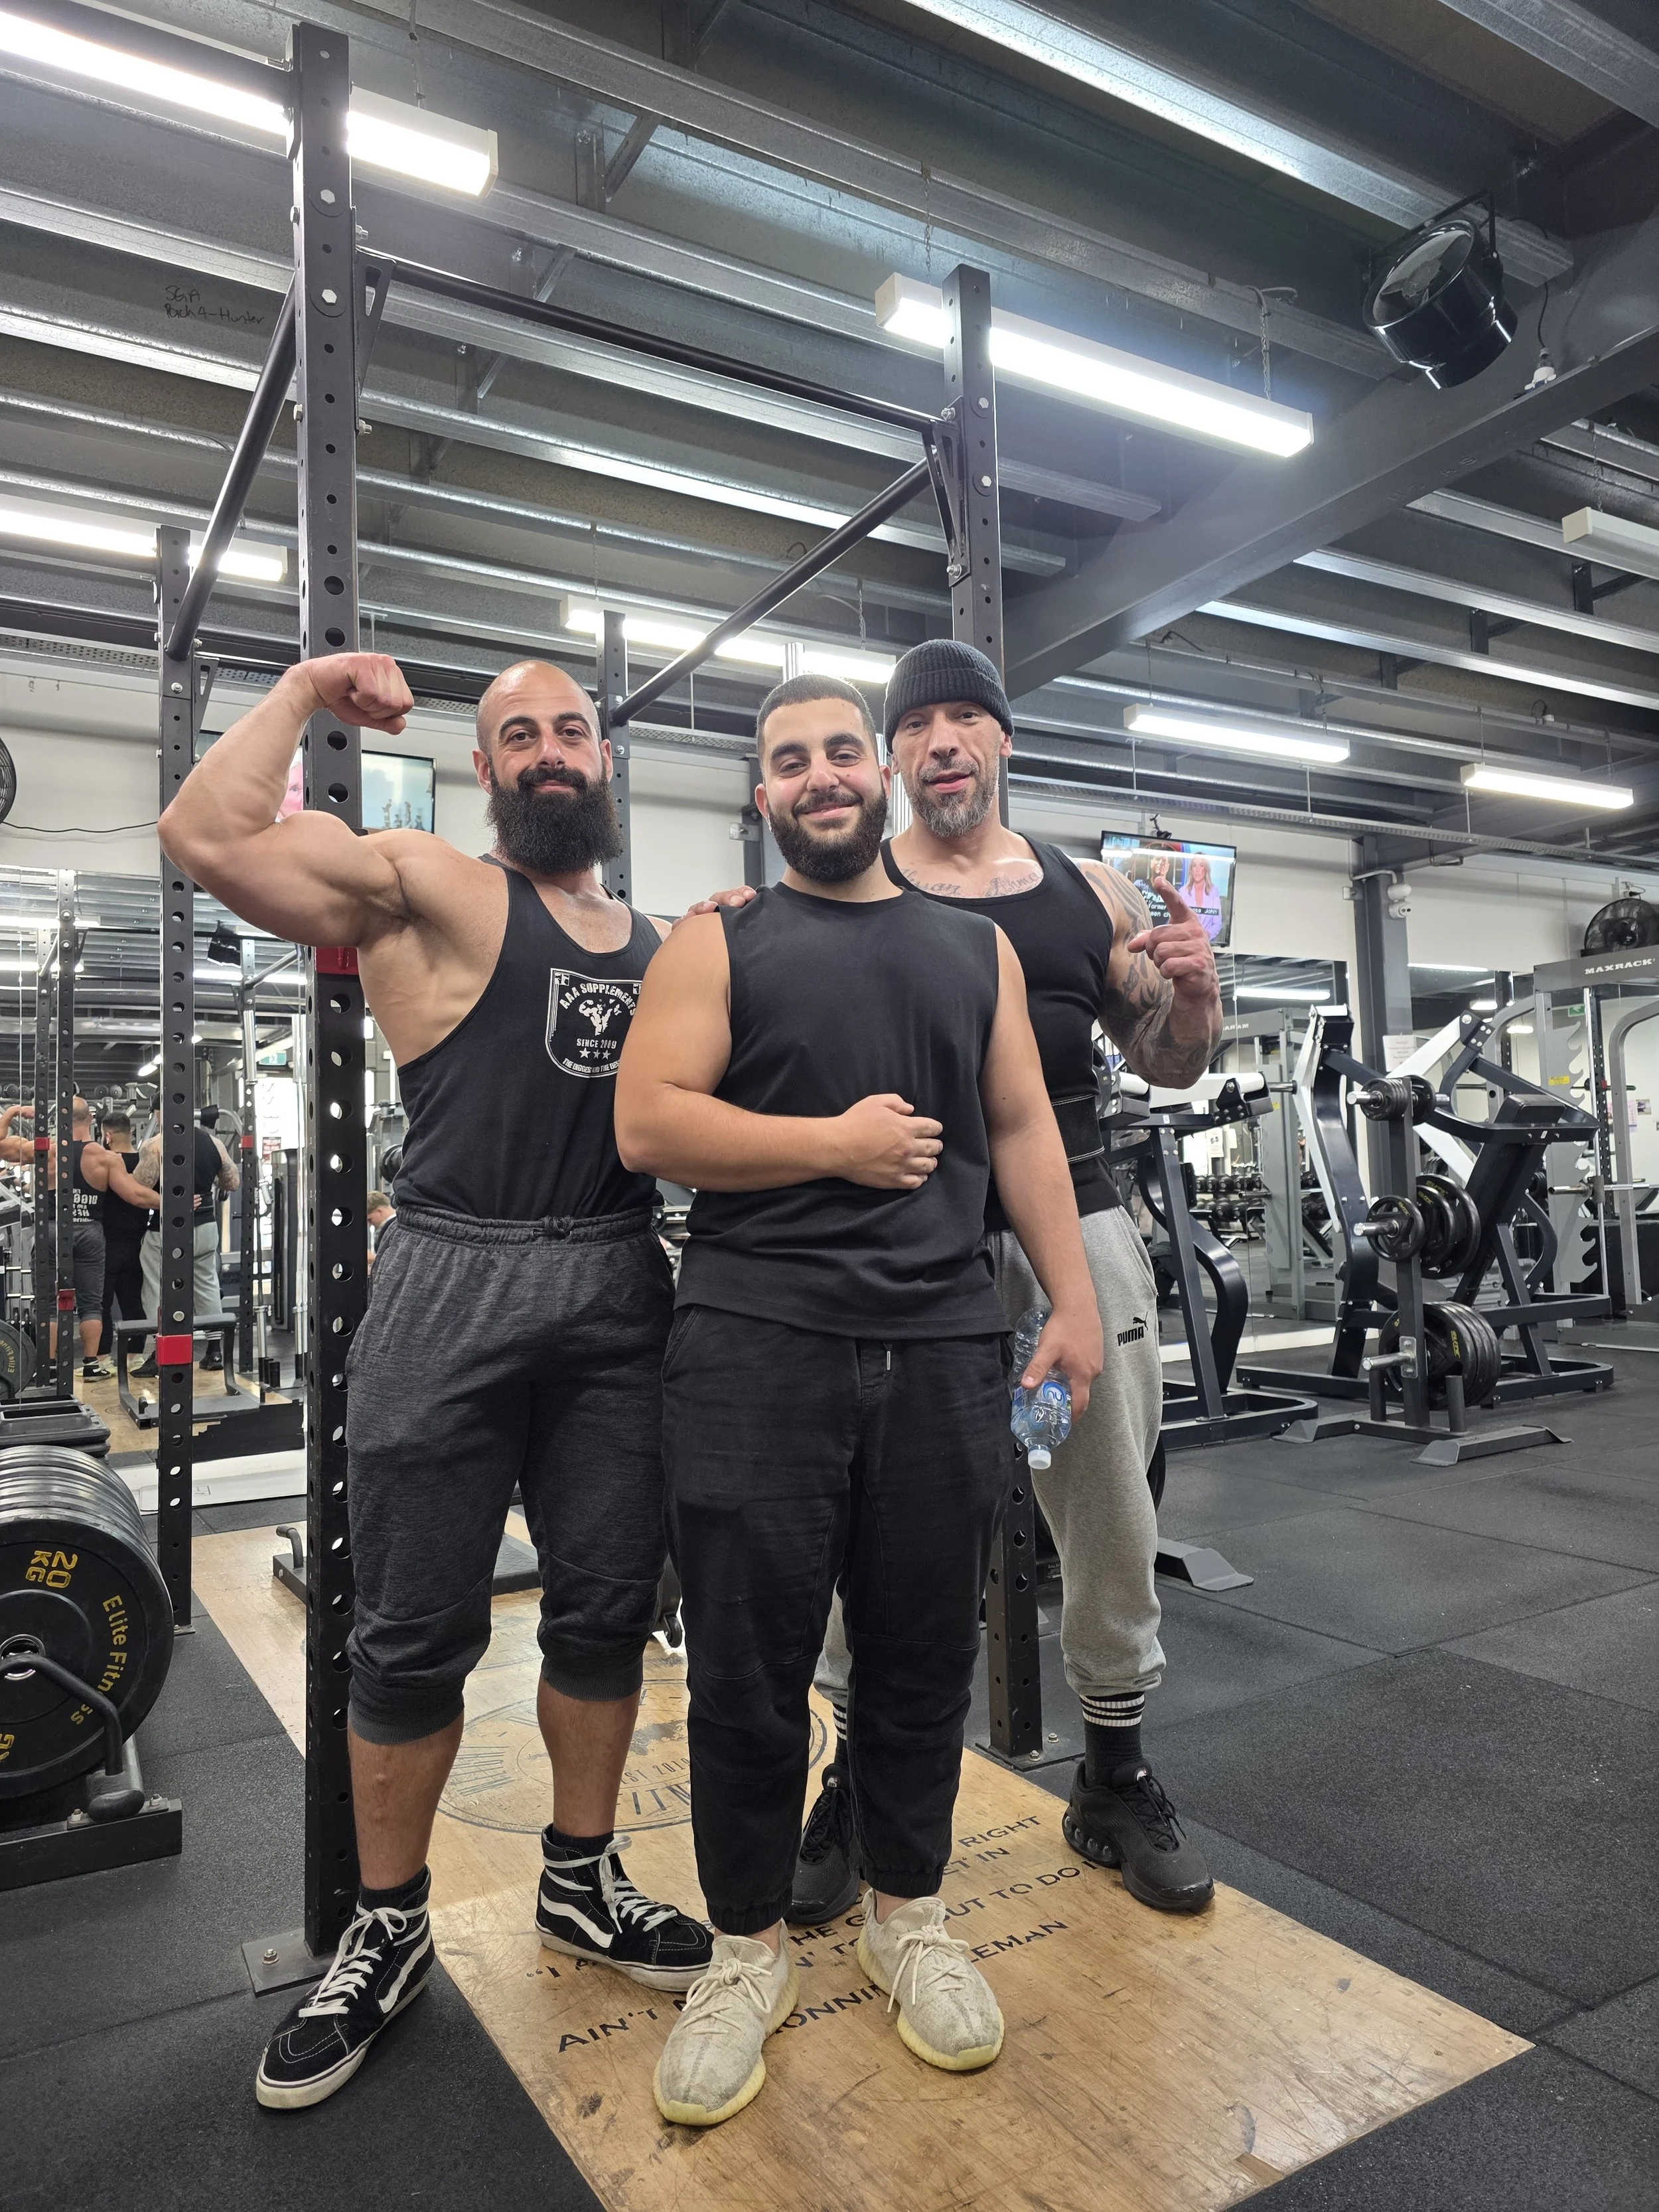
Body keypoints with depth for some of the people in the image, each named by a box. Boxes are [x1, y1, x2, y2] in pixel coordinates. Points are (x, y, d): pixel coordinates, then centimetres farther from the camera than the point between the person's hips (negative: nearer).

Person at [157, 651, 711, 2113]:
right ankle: (387, 1931, 28)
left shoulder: (663, 943, 16)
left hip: (621, 1295, 5)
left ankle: (582, 1880, 34)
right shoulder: (428, 891, 0)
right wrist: (305, 694, -1)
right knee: (416, 1632, 7)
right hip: (454, 1292, -4)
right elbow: (208, 837, -11)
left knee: (607, 1607, 13)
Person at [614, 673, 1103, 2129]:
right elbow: (646, 1125, -5)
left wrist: (1074, 1301, 5)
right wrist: (836, 1143, -10)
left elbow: (1024, 1129, 12)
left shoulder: (975, 946, 15)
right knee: (749, 1665, 6)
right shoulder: (718, 943, 5)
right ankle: (749, 1948, 28)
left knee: (924, 1654, 13)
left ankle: (908, 1914, 35)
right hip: (757, 1340, -2)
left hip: (943, 1342, 3)